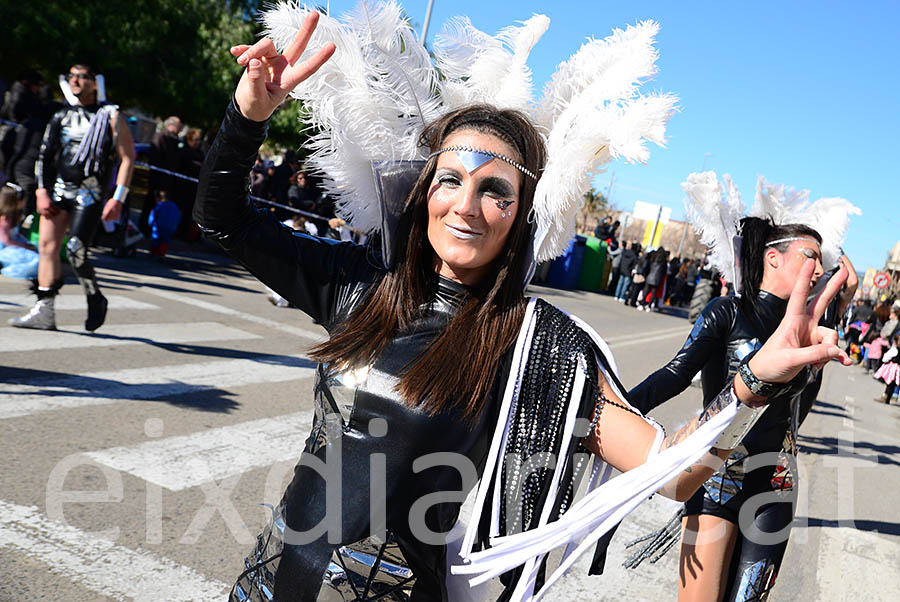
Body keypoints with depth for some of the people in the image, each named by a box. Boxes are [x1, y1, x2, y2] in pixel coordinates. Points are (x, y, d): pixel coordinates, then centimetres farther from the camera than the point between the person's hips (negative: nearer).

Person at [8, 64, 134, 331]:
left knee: (75, 249, -16)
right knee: (47, 245, -1)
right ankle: (44, 311, 5)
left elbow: (127, 157, -3)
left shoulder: (110, 116, 0)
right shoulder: (61, 116, 14)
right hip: (58, 189, 5)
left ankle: (95, 299, 8)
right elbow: (45, 155, 15)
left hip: (89, 193, -5)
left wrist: (118, 199, -10)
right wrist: (42, 192, 4)